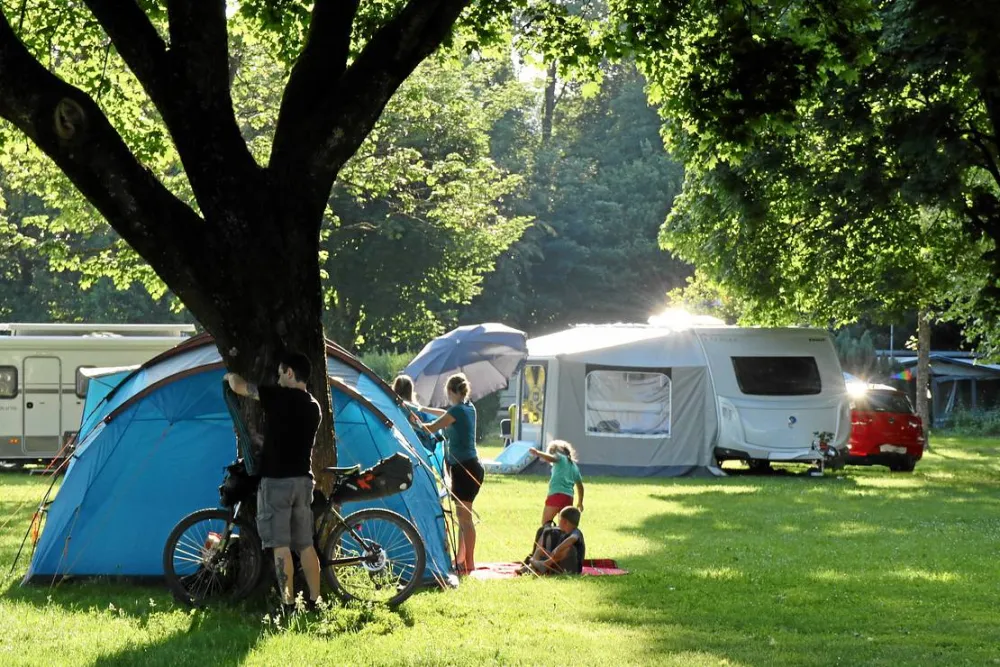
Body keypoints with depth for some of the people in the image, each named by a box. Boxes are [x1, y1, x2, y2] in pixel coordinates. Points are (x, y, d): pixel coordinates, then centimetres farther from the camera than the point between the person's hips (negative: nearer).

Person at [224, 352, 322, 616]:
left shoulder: (280, 397, -12)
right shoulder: (314, 407, 10)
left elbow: (238, 386, -9)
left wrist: (230, 376, 15)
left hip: (277, 479, -7)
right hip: (303, 479, 7)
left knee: (281, 545, -4)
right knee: (306, 545, 11)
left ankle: (287, 604, -6)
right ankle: (314, 601, 12)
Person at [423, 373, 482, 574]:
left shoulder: (457, 410, -14)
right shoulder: (468, 408, 12)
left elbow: (431, 428, -13)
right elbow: (448, 416, 32)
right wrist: (423, 410, 39)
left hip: (465, 469, -9)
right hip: (469, 468, 9)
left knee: (464, 516, -7)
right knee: (462, 516, 14)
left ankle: (469, 562, -6)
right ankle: (461, 559, 20)